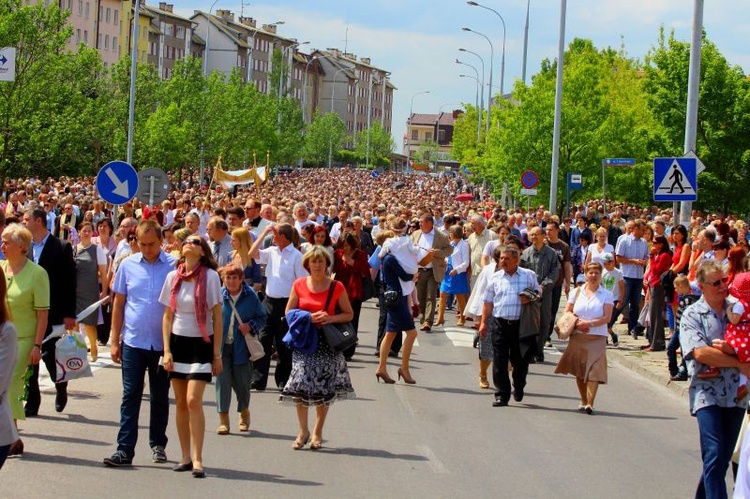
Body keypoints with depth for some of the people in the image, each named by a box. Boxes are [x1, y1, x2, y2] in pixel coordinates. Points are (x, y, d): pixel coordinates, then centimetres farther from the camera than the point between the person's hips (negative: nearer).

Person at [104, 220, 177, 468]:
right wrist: (114, 341, 6)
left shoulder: (174, 266, -4)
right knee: (130, 396, -1)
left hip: (163, 343, -1)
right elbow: (118, 303, 9)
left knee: (160, 397, 12)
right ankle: (125, 449, -1)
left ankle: (158, 444, 24)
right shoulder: (128, 265, 3)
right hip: (133, 342, 1)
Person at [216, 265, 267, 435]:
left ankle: (244, 412, 35)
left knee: (242, 381, 9)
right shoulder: (218, 295, -3)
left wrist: (251, 326, -14)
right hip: (222, 346, 0)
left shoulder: (251, 296, -3)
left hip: (242, 346, 0)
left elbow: (262, 317, 5)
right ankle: (223, 420, -1)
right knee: (223, 381, -6)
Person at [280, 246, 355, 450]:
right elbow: (288, 312, 7)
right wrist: (308, 318, -11)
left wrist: (330, 318, -13)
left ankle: (317, 432, 15)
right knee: (301, 383, -8)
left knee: (323, 388, 1)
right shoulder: (299, 285, 4)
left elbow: (349, 314, 5)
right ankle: (303, 431, 5)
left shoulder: (336, 287, 0)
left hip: (327, 343, -1)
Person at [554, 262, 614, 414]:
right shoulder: (577, 292, 10)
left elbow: (607, 317, -6)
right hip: (577, 337, 3)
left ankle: (590, 403, -17)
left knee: (594, 370, -13)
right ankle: (583, 401, 19)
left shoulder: (606, 295, 2)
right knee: (579, 370, 7)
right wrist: (577, 323, -8)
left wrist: (589, 323, -16)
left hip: (597, 338, -3)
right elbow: (567, 312, 10)